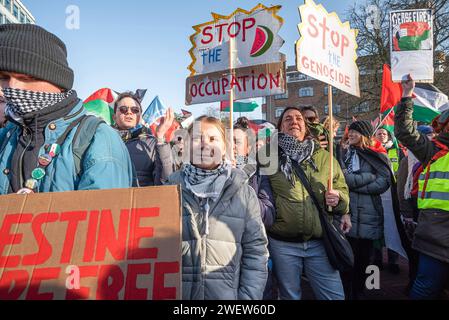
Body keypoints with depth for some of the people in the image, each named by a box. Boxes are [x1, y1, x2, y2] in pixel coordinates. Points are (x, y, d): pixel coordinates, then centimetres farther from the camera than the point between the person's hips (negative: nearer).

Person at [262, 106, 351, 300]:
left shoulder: (324, 157, 7)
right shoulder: (270, 156, 0)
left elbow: (342, 188, 12)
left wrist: (338, 199, -7)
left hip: (320, 242, 2)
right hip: (282, 244, -1)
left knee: (335, 296, 11)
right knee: (290, 295, 17)